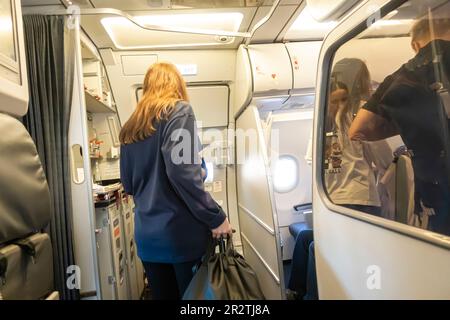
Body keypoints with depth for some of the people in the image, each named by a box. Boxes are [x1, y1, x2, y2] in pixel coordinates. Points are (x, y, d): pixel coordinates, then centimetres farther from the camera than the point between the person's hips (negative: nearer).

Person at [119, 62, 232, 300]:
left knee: (163, 296, 19)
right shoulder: (178, 110, -6)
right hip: (182, 233, -6)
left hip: (147, 237, 6)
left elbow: (128, 184, 16)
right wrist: (216, 218, -13)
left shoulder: (130, 127, 12)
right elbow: (182, 171, -20)